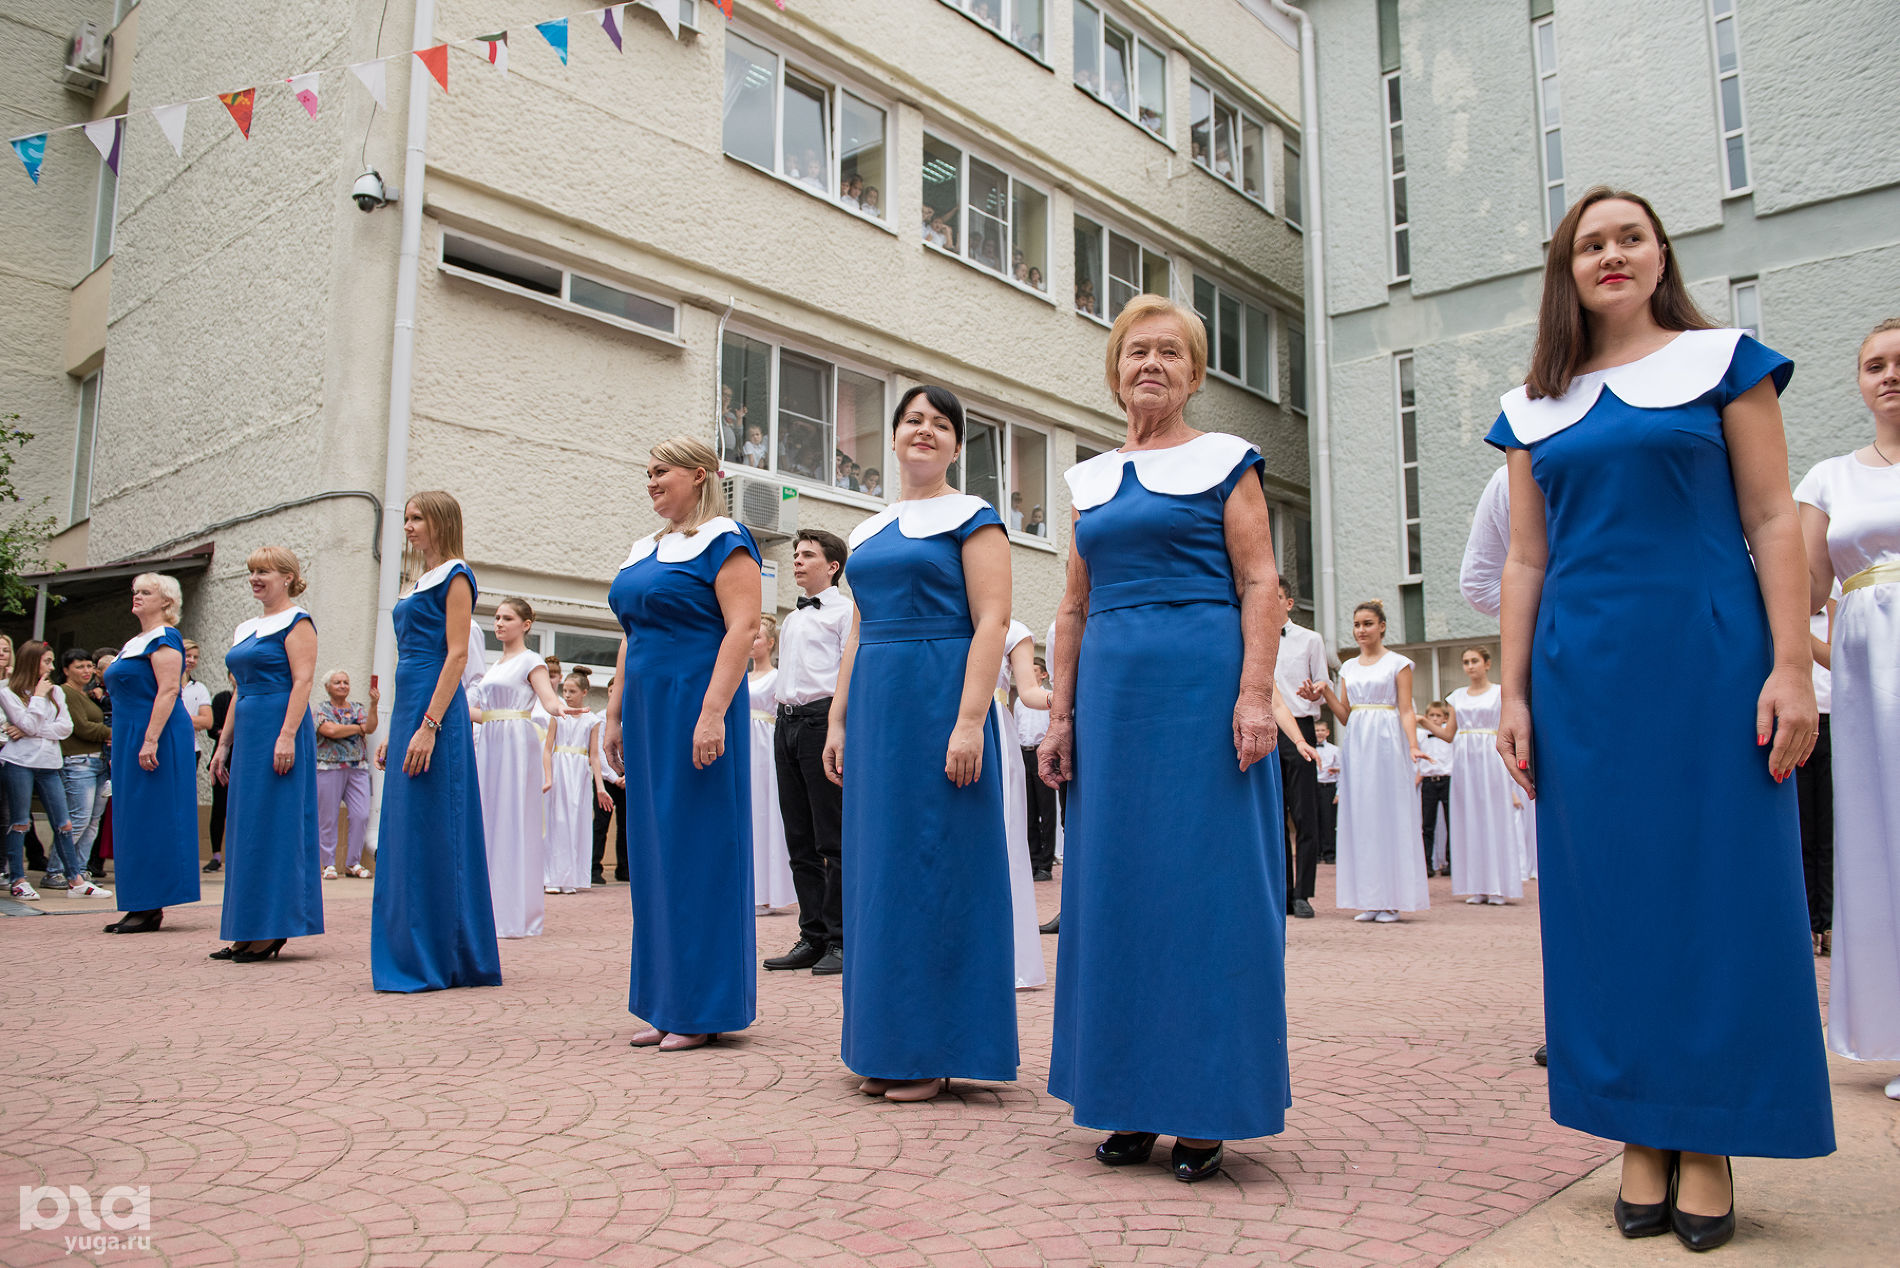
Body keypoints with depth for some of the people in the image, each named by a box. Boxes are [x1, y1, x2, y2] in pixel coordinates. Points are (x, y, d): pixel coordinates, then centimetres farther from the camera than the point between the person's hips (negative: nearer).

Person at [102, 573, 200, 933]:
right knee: (134, 821, 9)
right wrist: (120, 745, 21)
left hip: (157, 738, -10)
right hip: (130, 739, 10)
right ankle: (140, 907, 13)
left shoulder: (164, 639, -10)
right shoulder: (134, 643, 20)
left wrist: (150, 740, -26)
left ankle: (151, 909, -4)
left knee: (150, 818, -8)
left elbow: (168, 691, -19)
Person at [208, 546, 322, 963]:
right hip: (247, 732, 9)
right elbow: (240, 691, 22)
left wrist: (287, 736, -22)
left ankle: (273, 931, -2)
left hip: (280, 725, -9)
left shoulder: (297, 622, -5)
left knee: (273, 824, -7)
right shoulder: (244, 629, 20)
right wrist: (223, 744, 18)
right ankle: (248, 933, 13)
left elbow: (302, 681, -14)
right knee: (246, 827, 8)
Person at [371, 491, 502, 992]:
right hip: (408, 707, 10)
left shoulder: (454, 576, -6)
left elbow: (456, 655, -14)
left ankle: (431, 963, 0)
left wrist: (429, 725, -21)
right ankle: (413, 958, 18)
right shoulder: (421, 582, 20)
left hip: (435, 708, -10)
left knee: (428, 833, -7)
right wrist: (393, 731, 18)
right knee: (404, 833, 10)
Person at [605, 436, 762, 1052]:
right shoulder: (645, 549, 18)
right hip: (647, 712, 8)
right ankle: (665, 1005, 17)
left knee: (697, 848, -4)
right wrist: (614, 714, 17)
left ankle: (703, 1009, 6)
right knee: (653, 853, 9)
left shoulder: (724, 541, -6)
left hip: (695, 707, -8)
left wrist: (713, 713, -24)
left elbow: (743, 627, -16)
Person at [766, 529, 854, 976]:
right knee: (800, 839, 9)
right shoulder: (790, 620, 23)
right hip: (787, 722, 8)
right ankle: (812, 937, 16)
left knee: (833, 838, -6)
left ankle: (841, 942, 0)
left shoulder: (845, 610, 0)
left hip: (824, 718, -8)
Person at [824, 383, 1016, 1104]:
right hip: (875, 705, 7)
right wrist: (839, 721, 14)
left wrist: (970, 721, -19)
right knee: (877, 867, 9)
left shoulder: (972, 517, -1)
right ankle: (888, 1050, 19)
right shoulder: (868, 532, 18)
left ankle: (935, 1052, 7)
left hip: (940, 700, -7)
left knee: (933, 865, -4)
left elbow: (992, 620, -10)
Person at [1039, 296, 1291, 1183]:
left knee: (1207, 882, -2)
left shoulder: (1226, 461, 4)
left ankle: (1206, 1108, 10)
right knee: (1117, 885, 6)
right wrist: (1061, 713, 9)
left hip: (1202, 682, -4)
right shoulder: (1091, 479, 16)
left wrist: (1255, 694, -15)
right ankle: (1131, 1101, 18)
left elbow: (1260, 585, -3)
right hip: (1112, 692, 5)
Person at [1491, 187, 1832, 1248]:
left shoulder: (1721, 361, 6)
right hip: (1583, 671, 3)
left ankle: (1708, 1144, 12)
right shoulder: (1536, 406, 14)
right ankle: (1642, 1138, 14)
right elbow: (1526, 561, 12)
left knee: (1717, 882, 0)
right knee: (1611, 893, 3)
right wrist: (1514, 694, 6)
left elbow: (1774, 520, 0)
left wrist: (1792, 668, -9)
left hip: (1707, 652, -2)